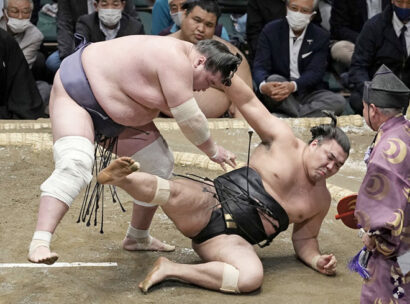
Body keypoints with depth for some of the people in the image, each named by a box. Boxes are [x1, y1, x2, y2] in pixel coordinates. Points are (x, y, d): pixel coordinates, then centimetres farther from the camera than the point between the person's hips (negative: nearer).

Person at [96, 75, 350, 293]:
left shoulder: (322, 200, 17)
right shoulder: (284, 140, 4)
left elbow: (305, 238, 27)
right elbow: (248, 101, -2)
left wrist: (317, 260, 3)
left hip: (227, 238, 4)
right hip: (210, 204, -4)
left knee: (252, 278, -32)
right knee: (174, 193, -41)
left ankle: (172, 270, -25)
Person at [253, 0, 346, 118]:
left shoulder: (321, 36, 1)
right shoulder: (271, 30, -1)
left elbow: (315, 72, -11)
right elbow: (260, 67, -9)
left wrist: (293, 86, -33)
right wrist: (263, 86, -35)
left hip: (308, 93, 1)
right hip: (276, 98, -1)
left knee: (339, 101, -25)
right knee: (273, 79, -33)